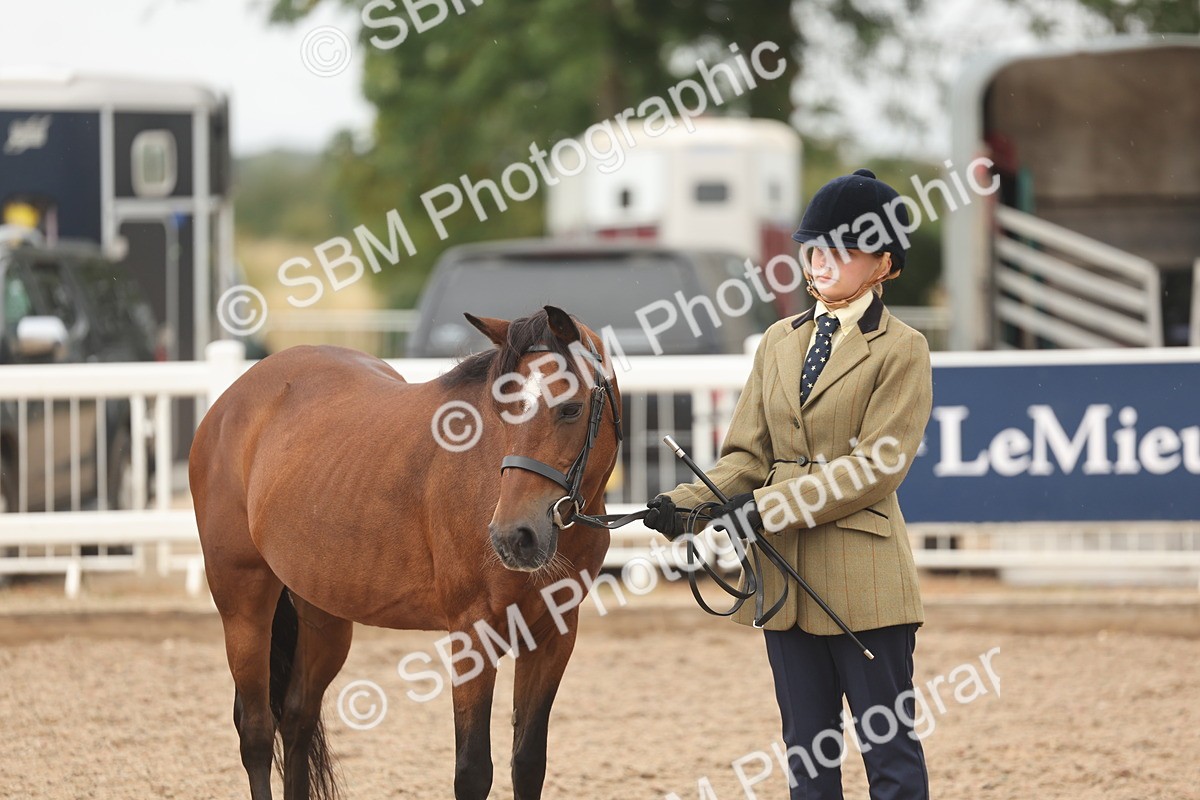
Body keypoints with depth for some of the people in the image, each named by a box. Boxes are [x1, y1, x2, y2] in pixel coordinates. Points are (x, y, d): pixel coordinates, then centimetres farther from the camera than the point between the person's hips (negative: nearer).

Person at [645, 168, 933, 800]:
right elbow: (748, 455, 11)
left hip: (863, 578, -6)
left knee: (889, 748, -1)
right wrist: (685, 505, -7)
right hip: (785, 575, 6)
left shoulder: (901, 351, -6)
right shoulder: (781, 342, 13)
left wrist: (767, 507, -19)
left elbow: (875, 466, -14)